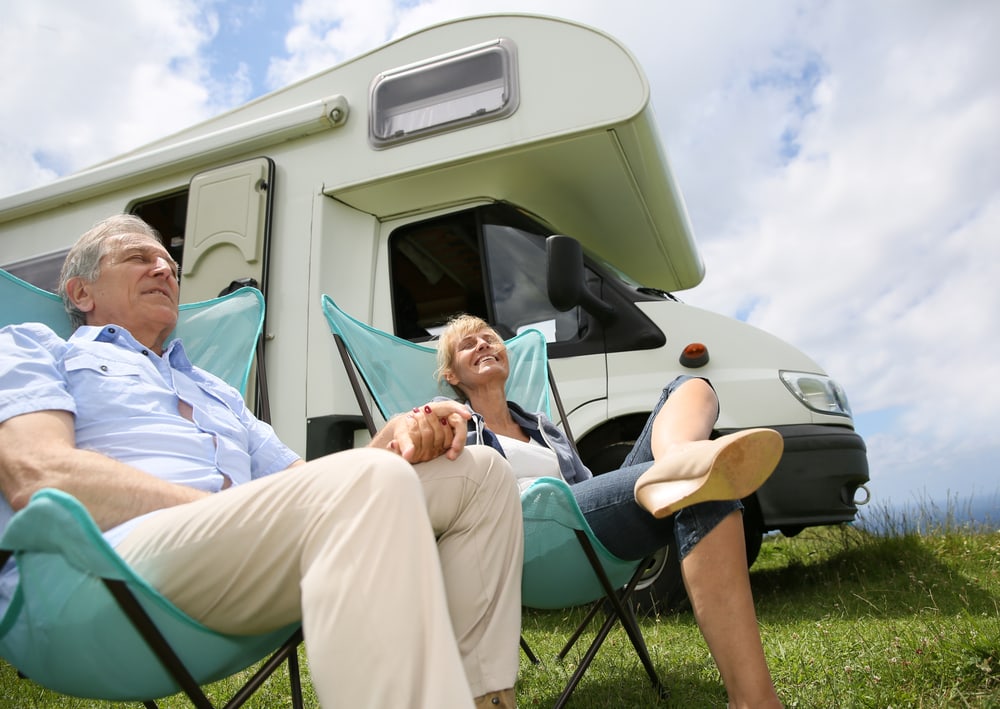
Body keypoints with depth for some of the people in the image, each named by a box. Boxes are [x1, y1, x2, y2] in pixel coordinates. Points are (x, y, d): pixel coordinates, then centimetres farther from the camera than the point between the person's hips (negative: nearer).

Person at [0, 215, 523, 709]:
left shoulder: (219, 393, 34)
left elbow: (305, 482, 23)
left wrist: (394, 439, 1)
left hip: (251, 554, 7)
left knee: (479, 471, 0)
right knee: (371, 486, -35)